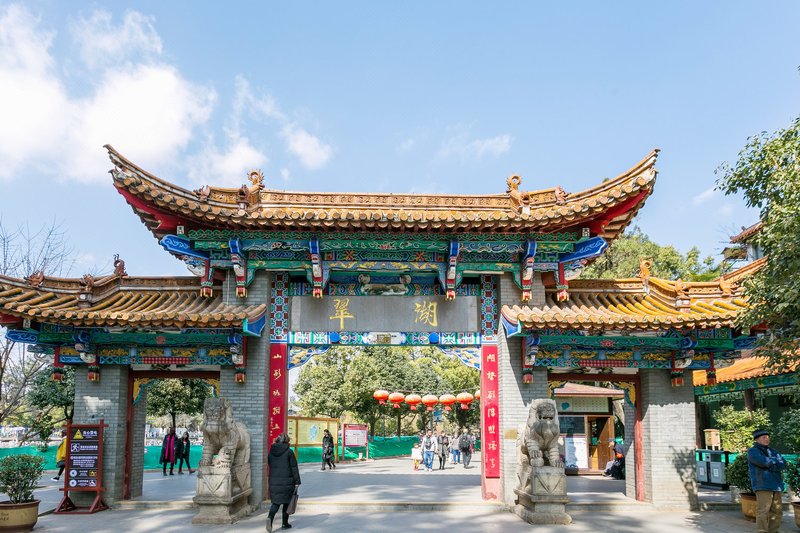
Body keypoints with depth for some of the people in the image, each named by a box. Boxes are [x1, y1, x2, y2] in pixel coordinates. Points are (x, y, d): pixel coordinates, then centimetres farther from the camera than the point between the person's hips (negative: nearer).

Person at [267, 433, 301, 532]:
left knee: (276, 502, 10)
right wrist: (297, 482, -3)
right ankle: (285, 524, 16)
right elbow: (294, 468, -8)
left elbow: (269, 465, 11)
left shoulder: (271, 451, 5)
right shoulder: (289, 451, -8)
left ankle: (270, 517, -16)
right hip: (287, 481, -3)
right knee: (286, 502, 11)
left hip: (274, 481, 4)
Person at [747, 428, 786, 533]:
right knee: (763, 510, -12)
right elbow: (763, 461, -17)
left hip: (776, 486, 6)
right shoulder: (752, 451, 1)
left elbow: (783, 464, 6)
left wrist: (770, 465, -10)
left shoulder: (773, 451, 20)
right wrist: (775, 461, 1)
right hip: (763, 486, -6)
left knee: (777, 511, 6)